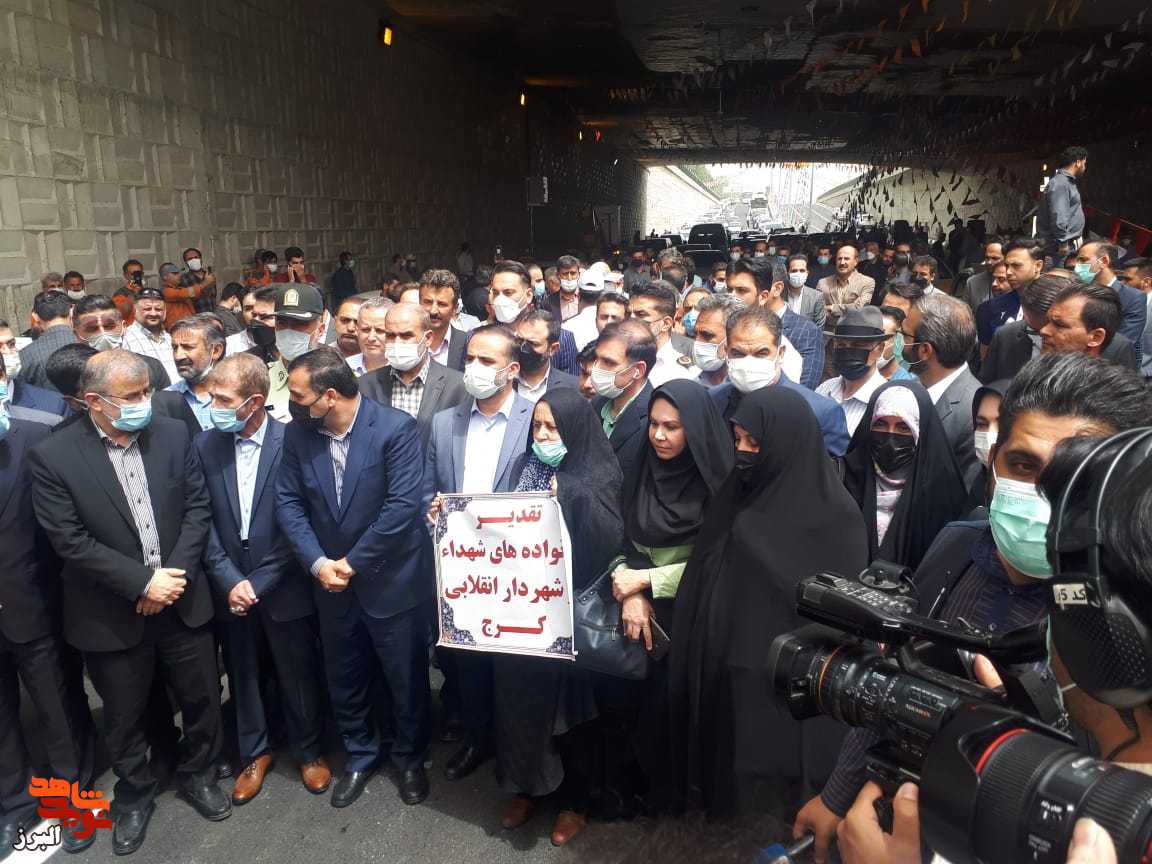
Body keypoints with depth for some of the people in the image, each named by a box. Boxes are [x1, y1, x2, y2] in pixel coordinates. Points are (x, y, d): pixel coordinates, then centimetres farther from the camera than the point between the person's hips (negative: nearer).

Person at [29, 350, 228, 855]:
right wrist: (142, 581, -18)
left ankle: (197, 775, 42)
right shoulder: (52, 456, -13)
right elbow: (70, 541, -15)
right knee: (124, 717, 17)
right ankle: (134, 795, 43)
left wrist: (175, 574, -13)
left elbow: (198, 507, -3)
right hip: (112, 616, -2)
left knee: (202, 700, 16)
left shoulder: (173, 435, -4)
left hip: (182, 602, 2)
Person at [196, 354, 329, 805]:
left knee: (298, 675, 12)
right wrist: (230, 581, -11)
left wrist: (259, 583, -13)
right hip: (230, 588, 3)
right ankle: (254, 753, 40)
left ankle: (308, 751, 36)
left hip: (284, 587, -3)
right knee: (243, 675, 18)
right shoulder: (206, 446, -3)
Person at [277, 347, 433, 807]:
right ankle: (360, 755, 44)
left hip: (391, 580, -4)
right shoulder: (297, 433, -3)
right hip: (331, 581, 5)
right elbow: (288, 502, -1)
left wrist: (354, 562, -18)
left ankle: (409, 757, 37)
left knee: (407, 679, 12)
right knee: (344, 680, 20)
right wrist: (317, 563, -13)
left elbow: (403, 506, -22)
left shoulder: (396, 428, -20)